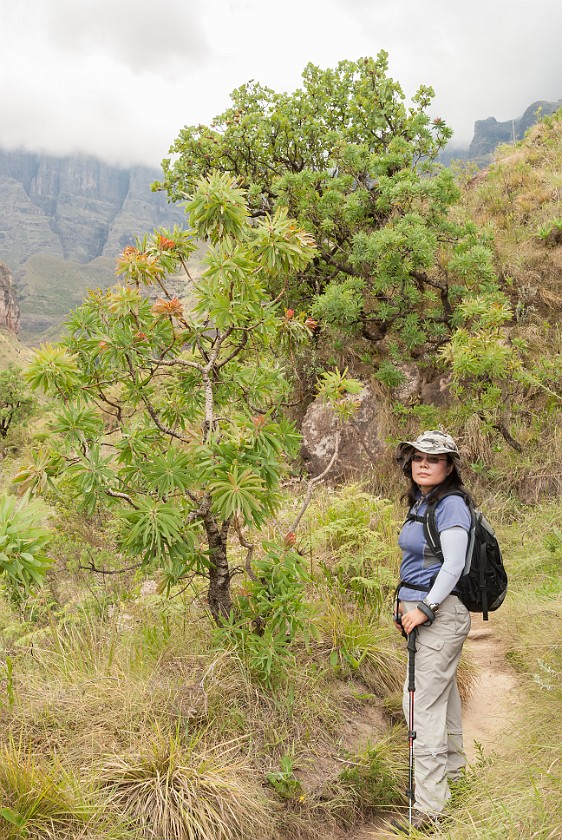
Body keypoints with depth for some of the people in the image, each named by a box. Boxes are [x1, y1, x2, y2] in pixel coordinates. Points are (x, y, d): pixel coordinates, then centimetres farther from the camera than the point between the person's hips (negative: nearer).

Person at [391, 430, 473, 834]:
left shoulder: (451, 504, -15)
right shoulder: (420, 502, 12)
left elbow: (453, 564, -21)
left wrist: (424, 609, -20)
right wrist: (407, 606, 16)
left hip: (441, 613, -10)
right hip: (423, 611, 10)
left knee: (422, 705, -9)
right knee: (443, 693, 24)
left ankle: (427, 808, -2)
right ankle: (452, 766, 43)